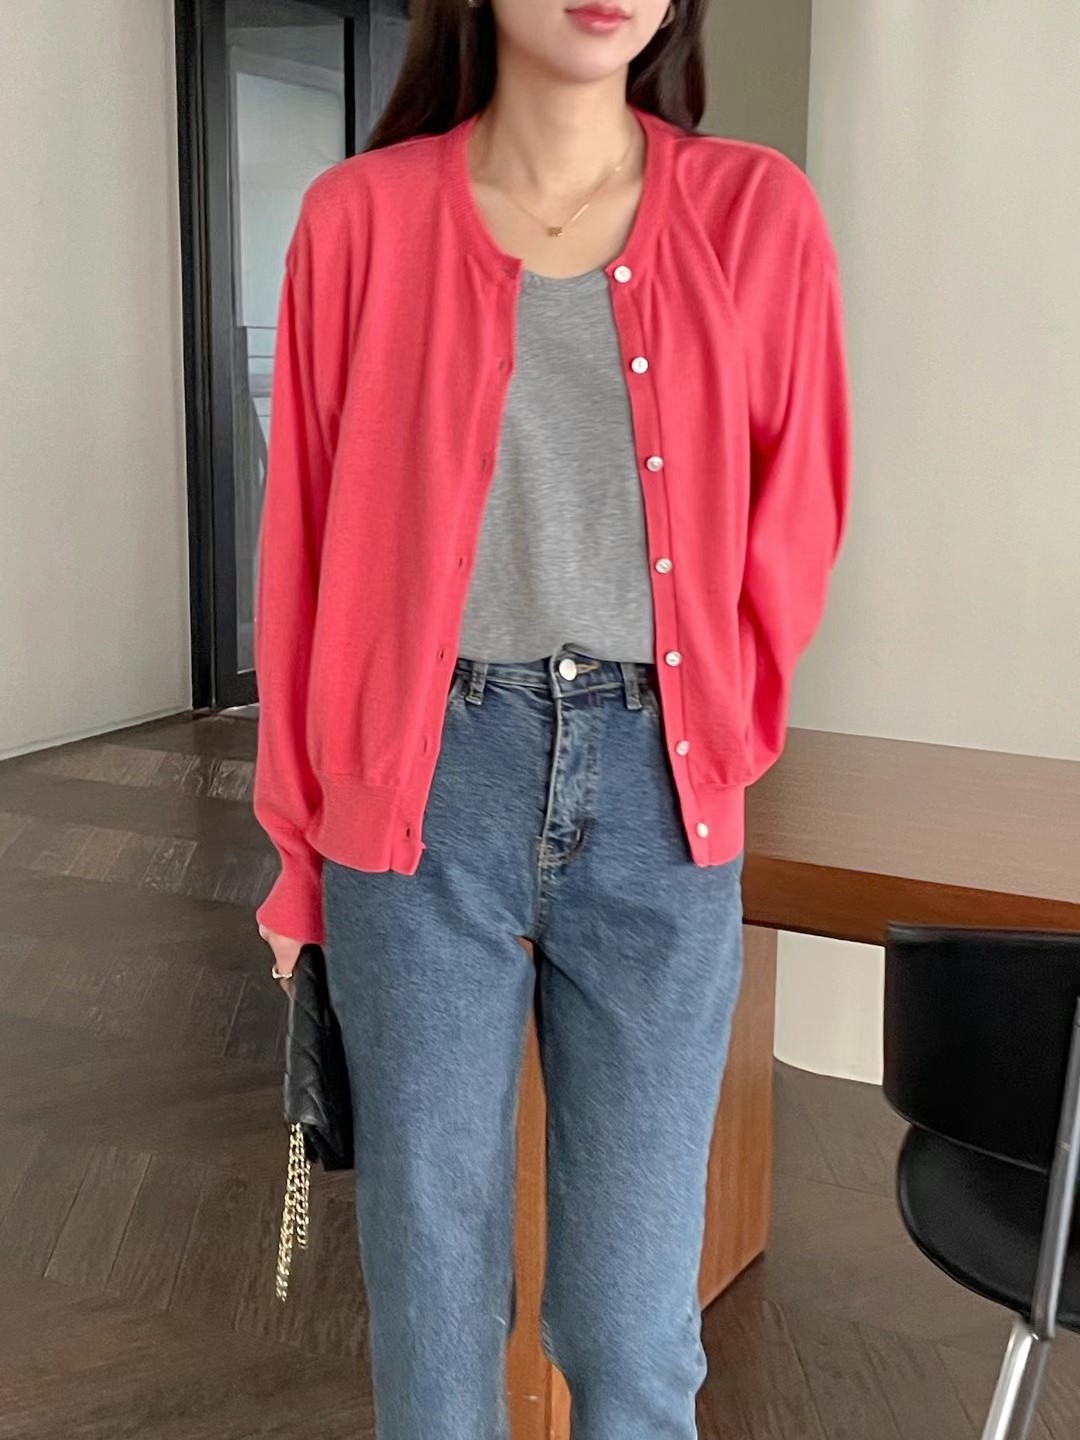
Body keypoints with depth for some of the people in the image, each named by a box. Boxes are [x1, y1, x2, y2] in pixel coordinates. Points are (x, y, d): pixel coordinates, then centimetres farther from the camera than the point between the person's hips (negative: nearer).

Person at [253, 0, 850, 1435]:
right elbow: (306, 539, 4)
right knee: (430, 1275, 9)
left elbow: (799, 515, 10)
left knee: (634, 1324, 6)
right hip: (426, 788, 0)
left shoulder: (758, 213, 1)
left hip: (655, 798, 1)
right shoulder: (361, 217, 0)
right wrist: (300, 844, 6)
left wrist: (709, 740, 6)